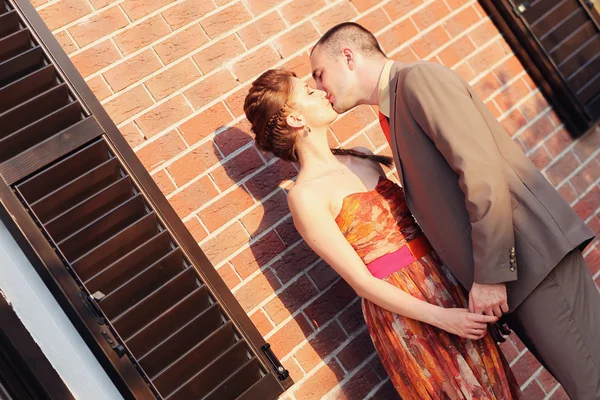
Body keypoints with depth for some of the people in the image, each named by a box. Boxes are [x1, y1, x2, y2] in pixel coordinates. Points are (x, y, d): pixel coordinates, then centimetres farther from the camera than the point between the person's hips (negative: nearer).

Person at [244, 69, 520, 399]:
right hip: (401, 308, -6)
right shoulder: (306, 194, -14)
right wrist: (441, 317, -15)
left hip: (442, 280, 6)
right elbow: (362, 282, -13)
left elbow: (408, 220, 11)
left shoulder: (359, 160, 6)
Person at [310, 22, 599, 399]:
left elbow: (481, 170, -19)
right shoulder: (395, 111, 18)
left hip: (531, 256, -9)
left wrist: (489, 274, -19)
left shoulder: (419, 77, -9)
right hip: (508, 271, 9)